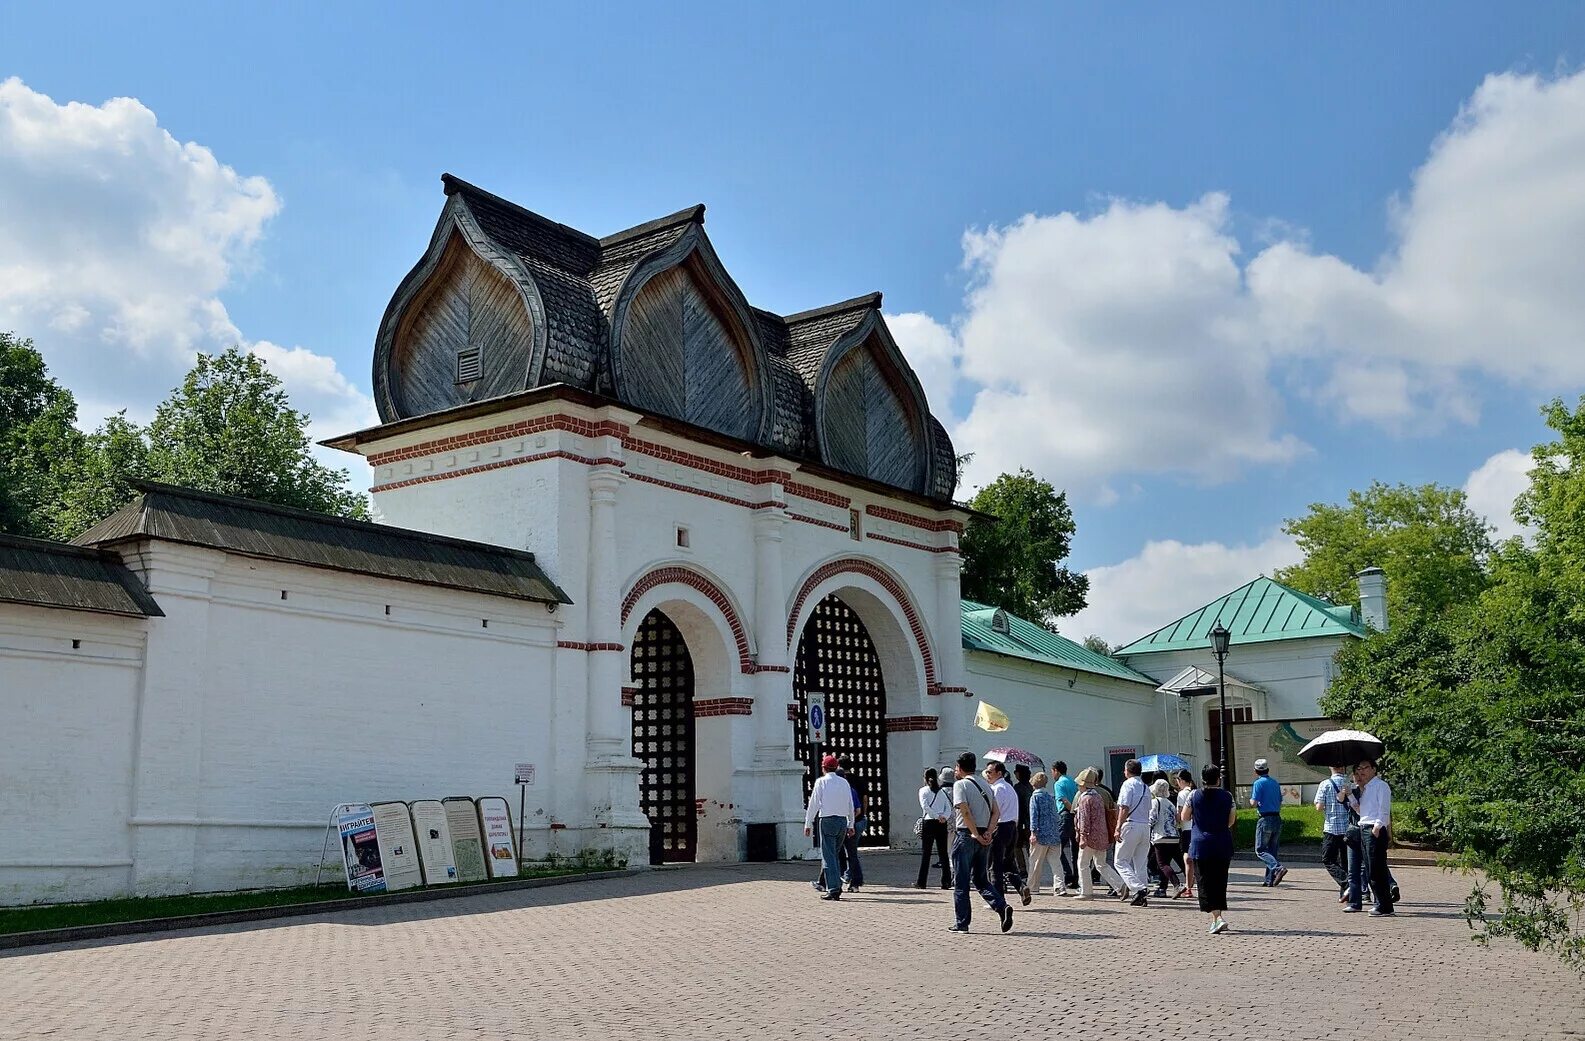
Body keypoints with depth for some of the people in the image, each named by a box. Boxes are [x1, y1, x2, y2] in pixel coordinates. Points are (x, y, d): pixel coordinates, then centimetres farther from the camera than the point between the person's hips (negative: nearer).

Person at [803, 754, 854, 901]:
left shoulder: (821, 782, -3)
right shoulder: (844, 783, 10)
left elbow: (813, 804, -5)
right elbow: (850, 806, 13)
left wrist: (808, 824, 1)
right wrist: (850, 825, 21)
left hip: (827, 821, -5)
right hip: (843, 821, 5)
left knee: (829, 856, -4)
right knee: (833, 854, 17)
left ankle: (835, 890, -11)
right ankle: (823, 883, 24)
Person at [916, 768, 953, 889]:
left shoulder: (923, 790, 1)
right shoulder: (942, 791, 13)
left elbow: (925, 806, -12)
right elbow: (949, 808, 4)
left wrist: (938, 816, -13)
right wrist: (943, 817, -9)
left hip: (929, 822, -3)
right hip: (942, 824, 3)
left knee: (925, 853, 1)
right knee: (943, 853, 6)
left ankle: (921, 882, 1)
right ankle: (946, 882, 2)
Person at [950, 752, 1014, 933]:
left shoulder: (960, 784, -7)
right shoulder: (986, 785, 16)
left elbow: (965, 811, -19)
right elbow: (995, 811, 8)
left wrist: (976, 834, -15)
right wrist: (988, 832, -3)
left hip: (966, 835, -6)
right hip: (984, 838, 6)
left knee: (961, 882, 3)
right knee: (980, 879, 16)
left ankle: (961, 923, 5)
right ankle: (1002, 907, -6)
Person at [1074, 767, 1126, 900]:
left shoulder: (1085, 798, -10)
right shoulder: (1098, 796, 16)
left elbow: (1084, 819, -17)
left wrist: (1083, 836, -18)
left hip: (1091, 836, -8)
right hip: (1103, 836, 8)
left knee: (1083, 864, 4)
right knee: (1101, 865, 13)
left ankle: (1086, 892, 5)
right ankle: (1121, 885, -1)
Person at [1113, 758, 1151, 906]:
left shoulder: (1128, 784, -5)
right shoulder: (1145, 787, 17)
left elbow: (1124, 808, -14)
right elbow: (1148, 810, 15)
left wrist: (1118, 828, -15)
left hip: (1130, 825, -7)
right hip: (1145, 826, 7)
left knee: (1120, 861, -2)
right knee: (1140, 863, 10)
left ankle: (1138, 888, -17)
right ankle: (1141, 897, 8)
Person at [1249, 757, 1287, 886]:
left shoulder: (1259, 783, -8)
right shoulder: (1275, 783, 14)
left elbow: (1254, 803, -12)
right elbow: (1280, 802, 17)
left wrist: (1251, 799, 8)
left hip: (1265, 820, -7)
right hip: (1277, 819, 7)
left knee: (1260, 850, -2)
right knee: (1272, 850, 12)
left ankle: (1278, 868, -23)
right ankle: (1270, 879, 10)